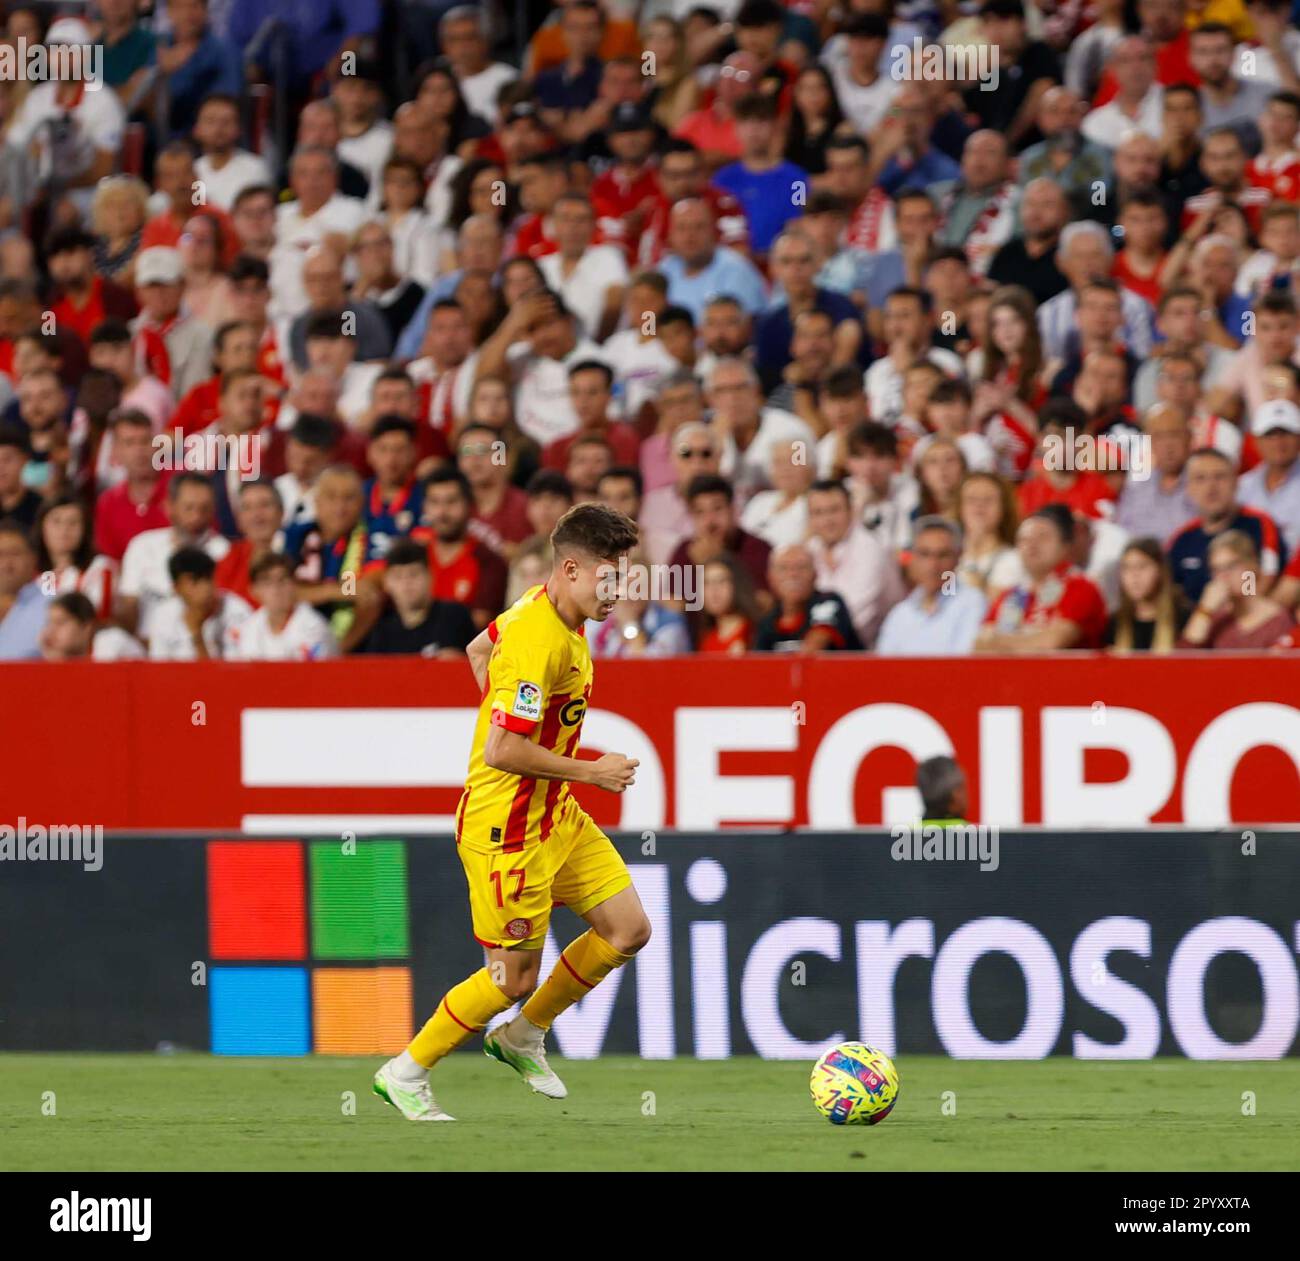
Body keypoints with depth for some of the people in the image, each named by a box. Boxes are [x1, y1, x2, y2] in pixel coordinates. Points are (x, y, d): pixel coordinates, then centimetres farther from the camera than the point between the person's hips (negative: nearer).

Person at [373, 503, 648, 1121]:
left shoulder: (539, 610, 4)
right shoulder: (538, 643, -27)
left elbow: (479, 649, 24)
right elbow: (501, 751, -30)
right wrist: (590, 771, -20)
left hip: (555, 815, 10)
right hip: (507, 827, -10)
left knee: (628, 930, 8)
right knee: (514, 977, -2)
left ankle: (524, 1036, 25)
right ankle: (405, 1073, 16)